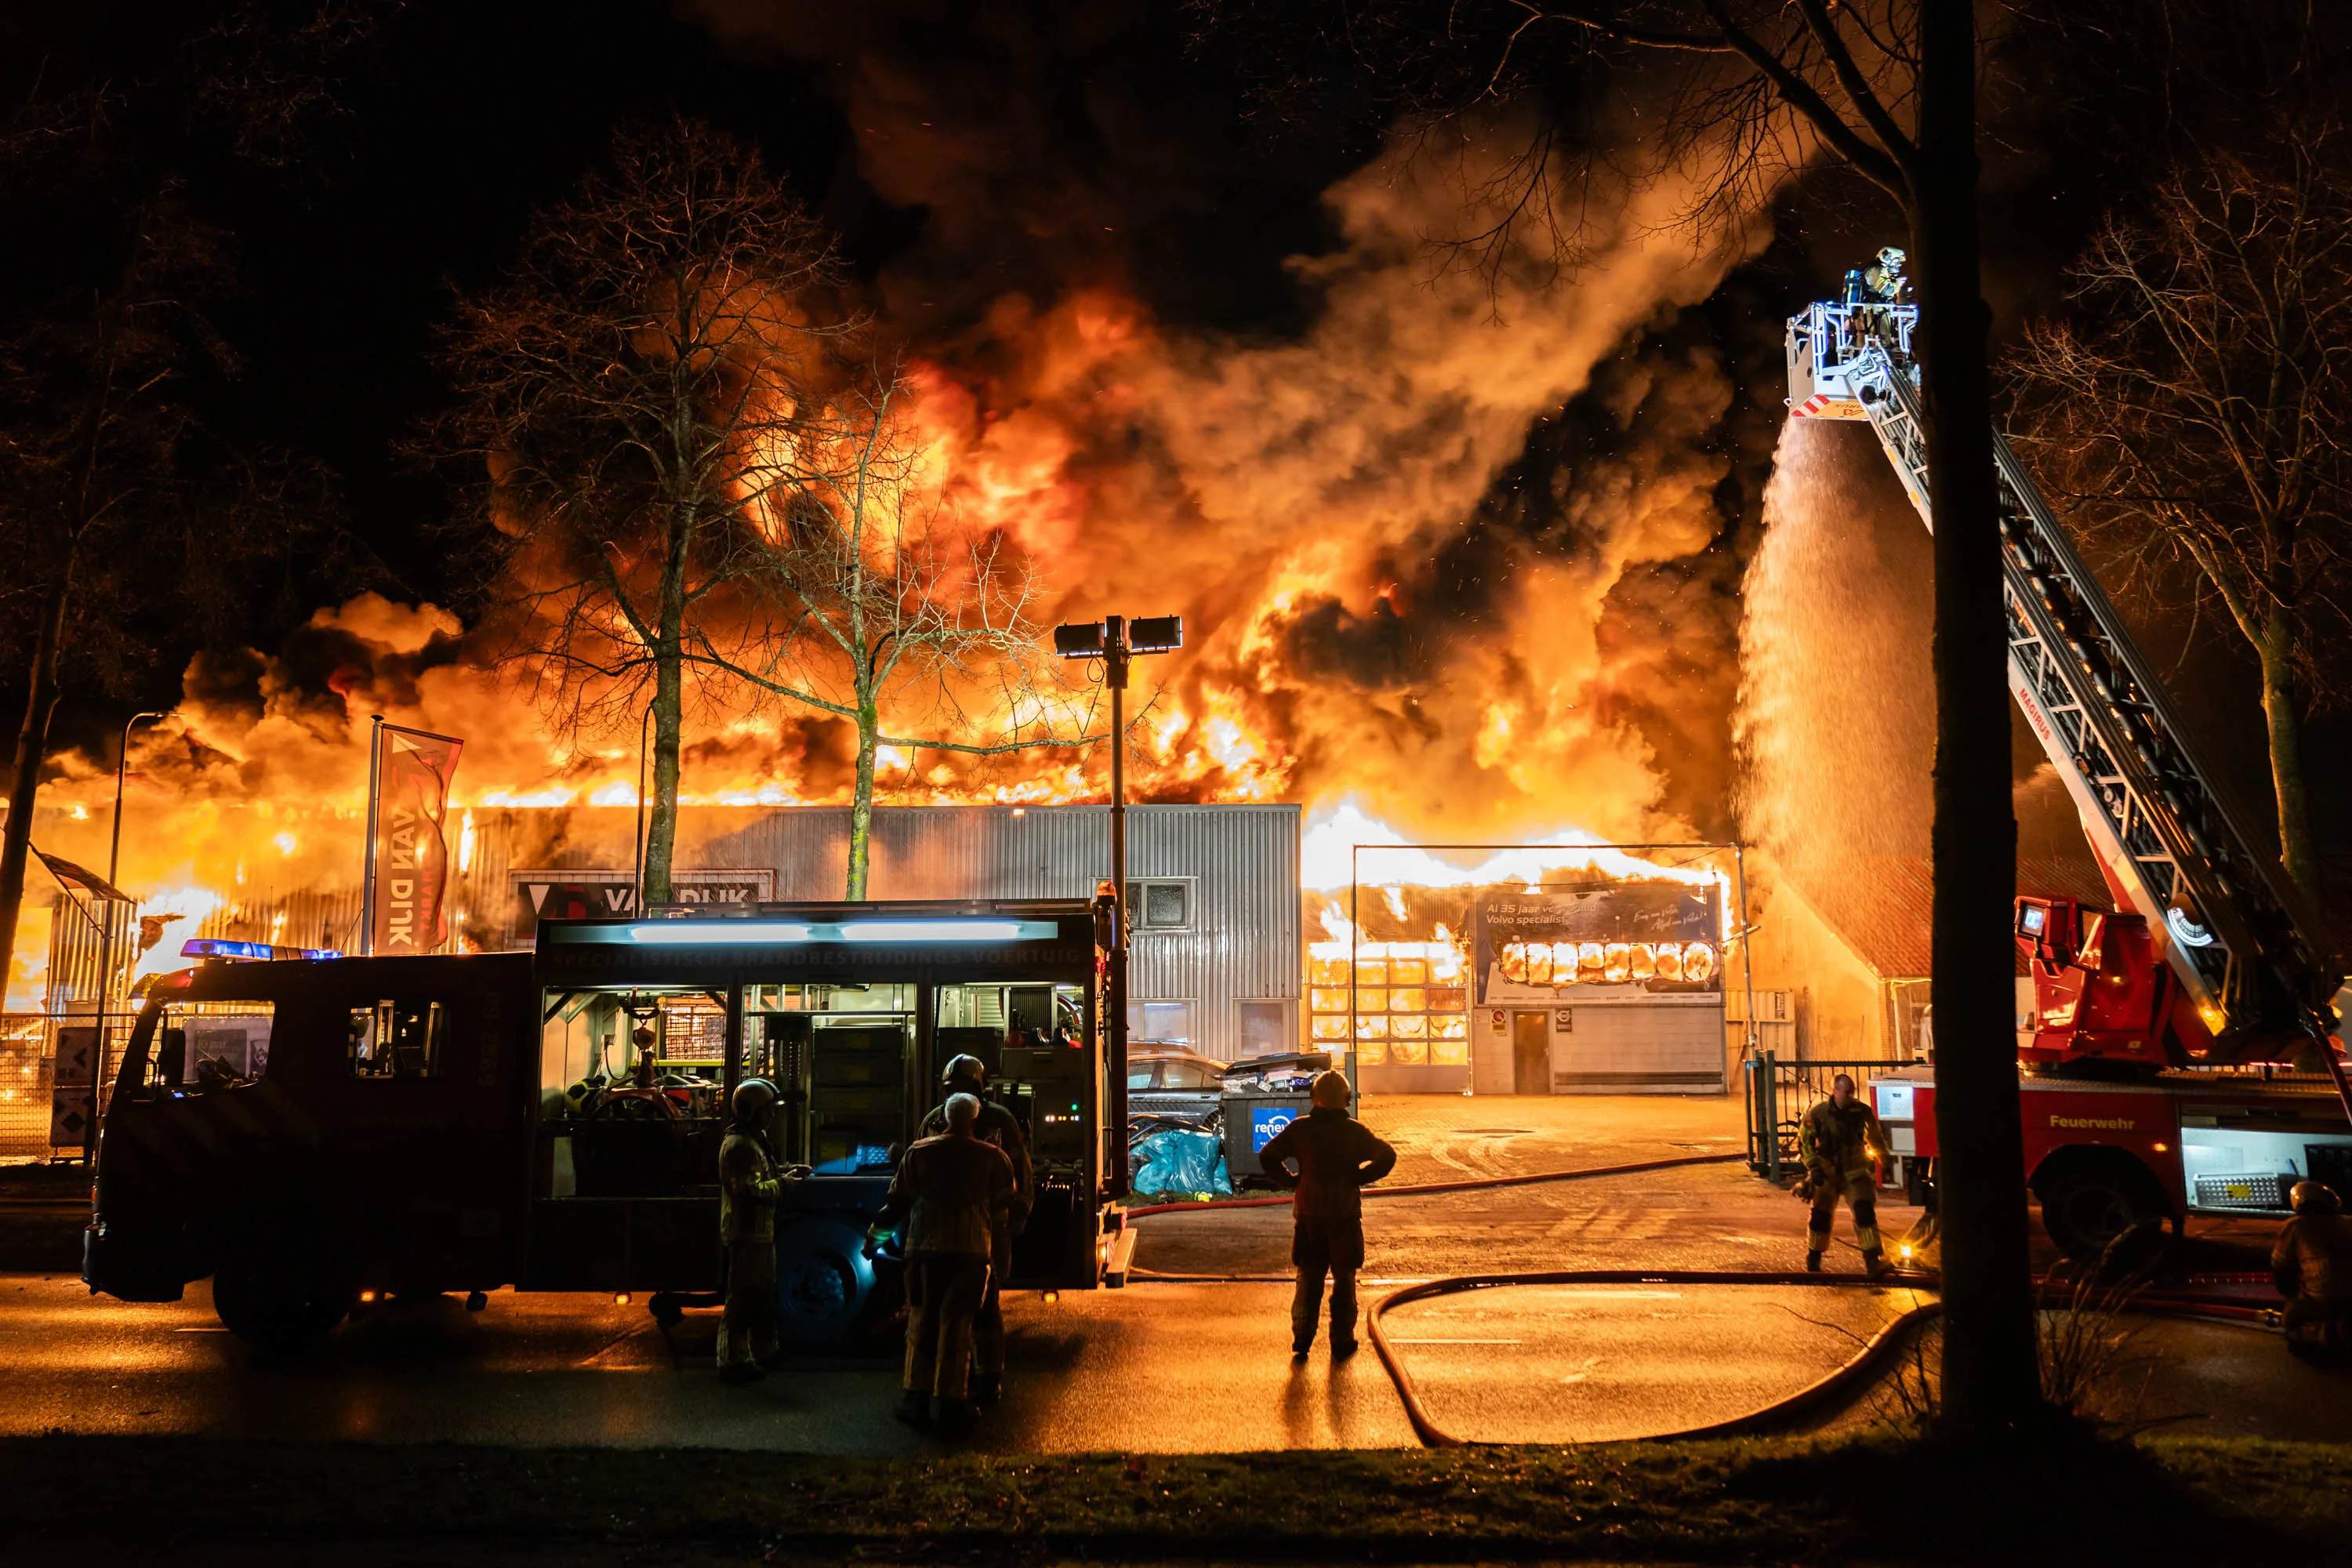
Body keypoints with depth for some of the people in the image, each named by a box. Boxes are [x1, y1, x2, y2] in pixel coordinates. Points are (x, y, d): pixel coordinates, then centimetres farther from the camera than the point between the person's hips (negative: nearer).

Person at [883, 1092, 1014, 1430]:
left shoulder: (920, 1152, 3)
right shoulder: (993, 1158, 0)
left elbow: (898, 1200, 8)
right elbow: (1003, 1209, 6)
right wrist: (992, 1232, 25)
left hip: (924, 1248, 1)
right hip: (971, 1250, -1)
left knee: (922, 1321, 11)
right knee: (956, 1324, 3)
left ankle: (916, 1395, 14)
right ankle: (949, 1399, 3)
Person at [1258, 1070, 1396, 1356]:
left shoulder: (1300, 1129, -1)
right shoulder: (1355, 1131, -5)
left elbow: (1268, 1156, -2)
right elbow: (1386, 1157, -12)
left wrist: (1292, 1181, 4)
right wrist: (1358, 1179, -4)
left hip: (1308, 1215, 2)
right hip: (1345, 1216, -2)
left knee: (1308, 1279, 12)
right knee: (1344, 1279, 9)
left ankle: (1302, 1338, 8)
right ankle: (1342, 1340, 11)